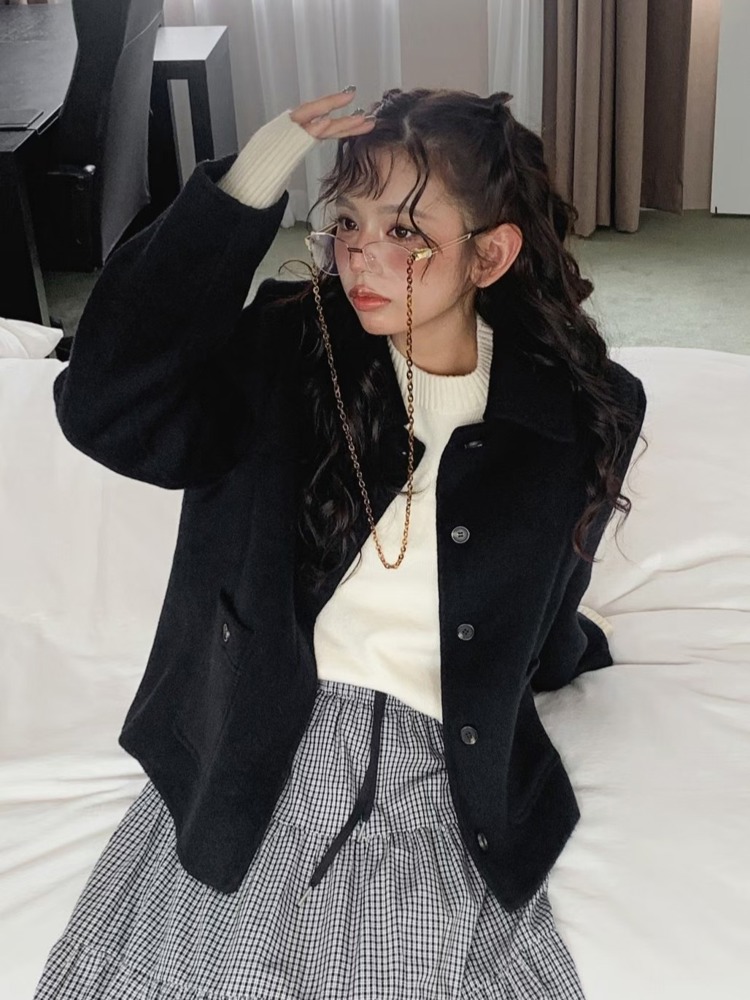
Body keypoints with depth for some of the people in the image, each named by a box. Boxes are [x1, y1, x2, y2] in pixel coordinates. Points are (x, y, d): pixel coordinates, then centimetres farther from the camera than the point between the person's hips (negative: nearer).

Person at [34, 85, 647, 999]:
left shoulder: (581, 414, -1)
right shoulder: (289, 349, -4)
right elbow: (106, 410, -21)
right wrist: (244, 191, -23)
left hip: (435, 767, 1)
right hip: (256, 747, 0)